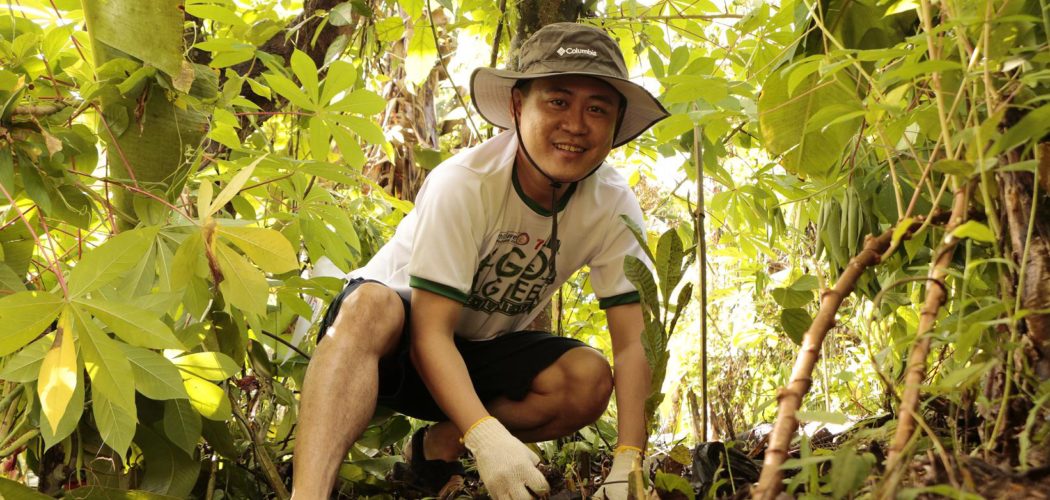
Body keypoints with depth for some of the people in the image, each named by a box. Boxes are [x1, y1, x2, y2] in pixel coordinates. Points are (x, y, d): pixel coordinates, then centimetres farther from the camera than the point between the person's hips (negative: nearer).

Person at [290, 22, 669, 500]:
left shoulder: (613, 205, -16)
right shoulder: (463, 184, -27)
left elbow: (634, 342, -19)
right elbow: (430, 332, -30)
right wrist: (486, 436, -45)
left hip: (484, 352, 4)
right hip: (399, 332, -4)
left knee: (589, 379, -24)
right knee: (371, 304, -37)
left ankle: (438, 445, -6)